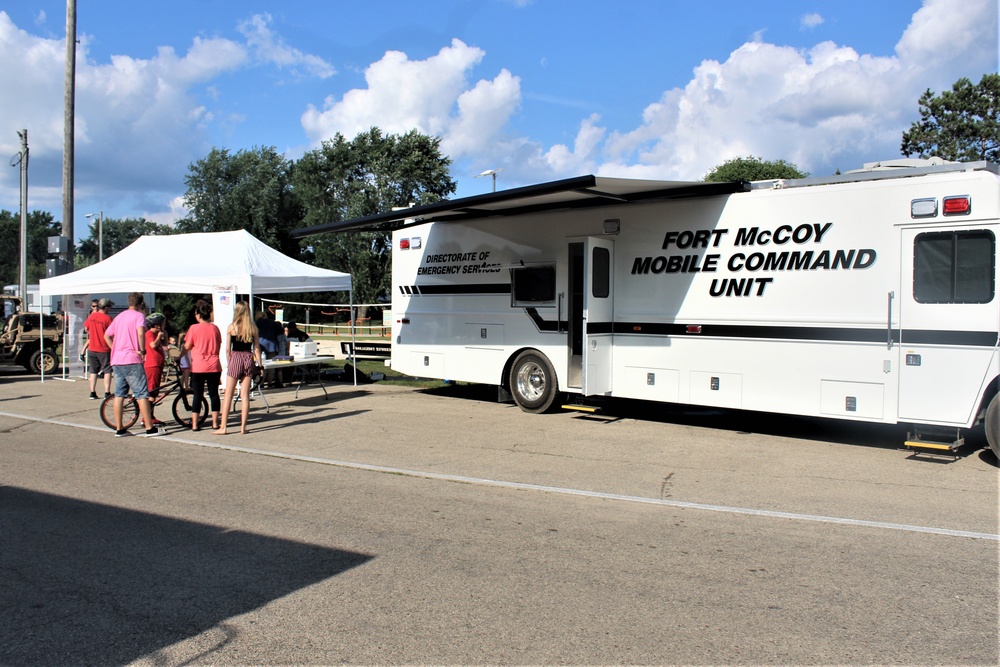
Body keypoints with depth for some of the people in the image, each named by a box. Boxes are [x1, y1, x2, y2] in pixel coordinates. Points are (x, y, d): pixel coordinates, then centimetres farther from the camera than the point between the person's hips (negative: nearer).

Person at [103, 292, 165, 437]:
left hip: (116, 360, 7)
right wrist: (142, 350, -14)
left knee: (119, 394, 10)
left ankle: (119, 429, 12)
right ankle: (150, 428, -2)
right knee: (142, 394, -3)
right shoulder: (139, 316, -5)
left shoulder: (119, 316, 17)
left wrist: (115, 349, 16)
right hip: (132, 360, -7)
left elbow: (106, 336, 18)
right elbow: (140, 332, -23)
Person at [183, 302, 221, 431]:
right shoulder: (215, 328, 3)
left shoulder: (194, 328, -7)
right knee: (214, 393, 8)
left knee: (197, 395, 3)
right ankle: (215, 422, 10)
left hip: (198, 367, -2)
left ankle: (194, 424, 3)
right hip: (214, 366, 2)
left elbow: (187, 347, -5)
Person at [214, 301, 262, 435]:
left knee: (228, 395, 3)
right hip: (249, 359, 2)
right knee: (245, 395, 7)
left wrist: (229, 362, 10)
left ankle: (223, 427, 4)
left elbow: (228, 349, -2)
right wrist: (260, 365, 7)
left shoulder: (231, 327, -5)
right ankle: (243, 426, 7)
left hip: (236, 359, -2)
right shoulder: (253, 328, 1)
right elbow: (256, 349, 1)